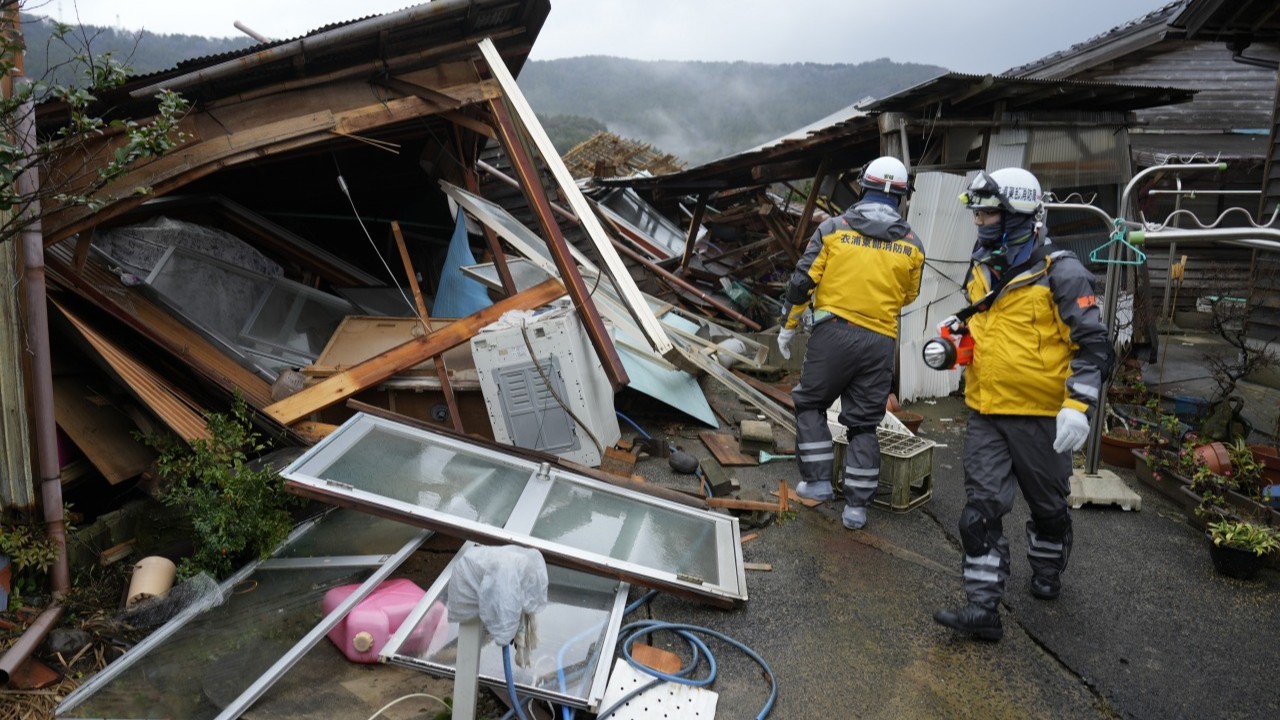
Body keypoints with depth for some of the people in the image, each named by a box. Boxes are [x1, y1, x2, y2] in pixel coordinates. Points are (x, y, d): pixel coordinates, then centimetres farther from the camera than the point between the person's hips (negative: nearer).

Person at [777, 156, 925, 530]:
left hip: (833, 332, -2)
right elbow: (909, 296, 17)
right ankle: (856, 505, 12)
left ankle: (818, 481, 13)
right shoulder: (912, 245, 5)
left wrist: (789, 326, 7)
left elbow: (803, 281, -3)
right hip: (880, 341, 3)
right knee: (864, 422, 11)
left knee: (810, 404, 17)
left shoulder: (834, 228, -2)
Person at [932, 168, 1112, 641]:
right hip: (985, 412, 5)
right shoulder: (982, 270, 9)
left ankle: (1047, 574, 42)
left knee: (1047, 505, 16)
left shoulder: (1060, 273, -13)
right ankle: (983, 607, 2)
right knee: (982, 506, -2)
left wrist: (1077, 407, -23)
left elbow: (1093, 345, -14)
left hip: (1041, 414, -5)